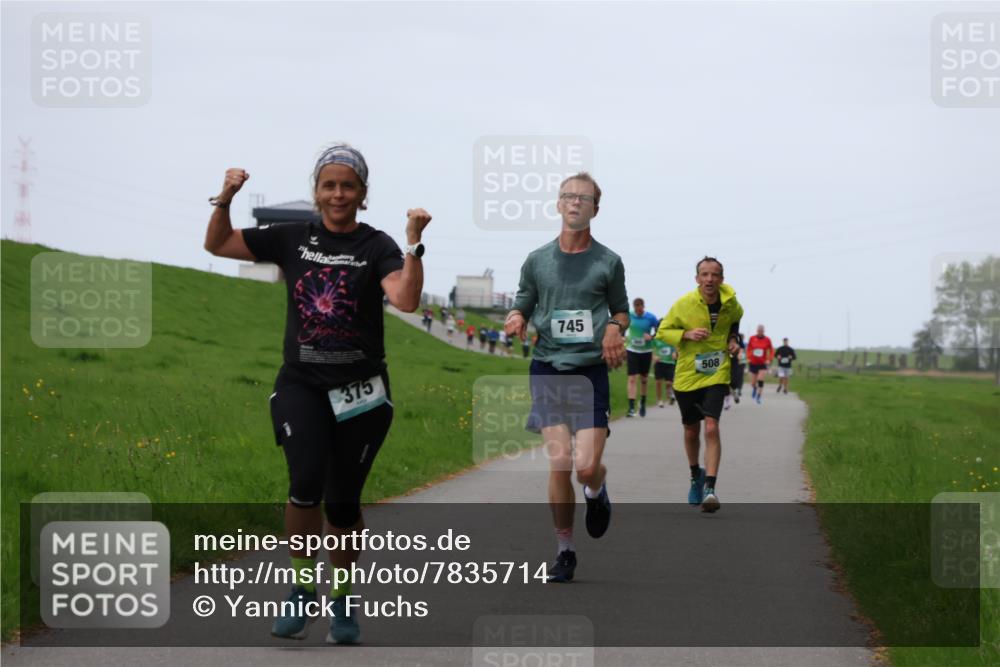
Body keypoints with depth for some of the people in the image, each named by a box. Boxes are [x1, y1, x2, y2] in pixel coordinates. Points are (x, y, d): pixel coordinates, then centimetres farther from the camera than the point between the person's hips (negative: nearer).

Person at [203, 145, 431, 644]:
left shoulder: (376, 246, -2)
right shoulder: (292, 239, 6)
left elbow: (406, 300, -19)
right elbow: (218, 244, 9)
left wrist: (413, 245, -29)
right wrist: (225, 200, -7)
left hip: (360, 392, -1)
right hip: (300, 384, 1)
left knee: (343, 502, 4)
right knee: (306, 480, -22)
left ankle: (341, 601, 26)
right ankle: (302, 588, -4)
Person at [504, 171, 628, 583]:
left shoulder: (608, 262, 4)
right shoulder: (537, 260, 7)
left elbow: (621, 311, 15)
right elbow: (522, 309, 14)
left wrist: (615, 327, -7)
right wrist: (515, 319, -9)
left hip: (591, 370, -1)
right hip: (548, 368, 1)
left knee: (587, 467, -11)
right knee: (559, 465, -7)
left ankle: (597, 492, 28)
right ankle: (564, 551, 7)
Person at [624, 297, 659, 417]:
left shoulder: (650, 317, -8)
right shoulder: (629, 316, -5)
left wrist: (651, 336, -17)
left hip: (646, 351, 1)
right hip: (632, 350, -1)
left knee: (644, 378, 14)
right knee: (632, 378, -11)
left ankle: (642, 403, 36)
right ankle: (631, 408, -16)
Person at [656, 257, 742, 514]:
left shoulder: (730, 302, -4)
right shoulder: (683, 304, -11)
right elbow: (662, 331, -2)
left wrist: (733, 339, 3)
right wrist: (687, 334, -19)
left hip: (717, 375, -1)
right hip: (687, 375, 1)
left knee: (711, 428, -18)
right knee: (691, 431, 14)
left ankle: (710, 488, -21)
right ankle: (696, 475, 41)